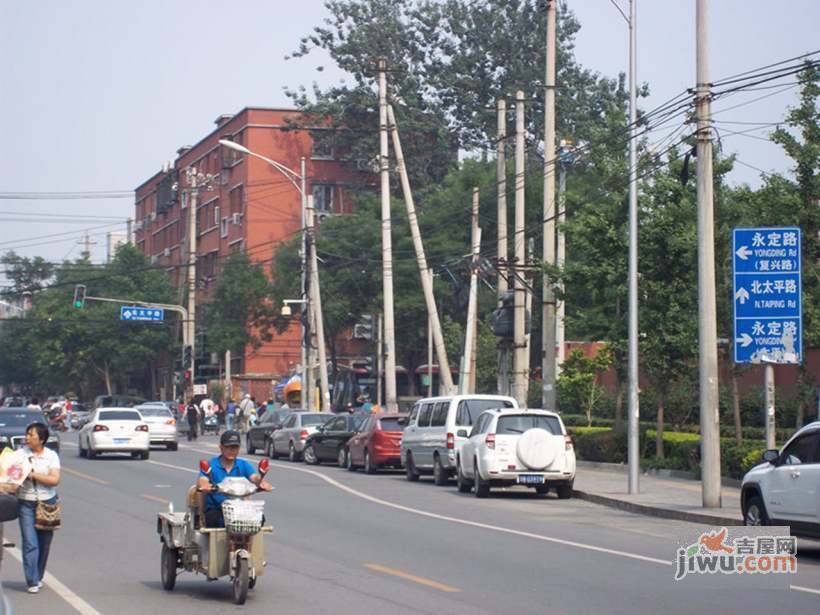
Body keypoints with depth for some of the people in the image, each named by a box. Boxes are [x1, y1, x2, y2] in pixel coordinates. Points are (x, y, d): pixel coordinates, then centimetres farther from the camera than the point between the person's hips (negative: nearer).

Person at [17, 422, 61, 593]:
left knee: (44, 543, 8)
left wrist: (33, 475, -16)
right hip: (26, 503, -1)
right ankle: (32, 582, -7)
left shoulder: (51, 456, -1)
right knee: (30, 543, -9)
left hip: (47, 502, 1)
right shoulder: (21, 454, 0)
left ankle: (38, 577, 25)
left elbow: (55, 480, -10)